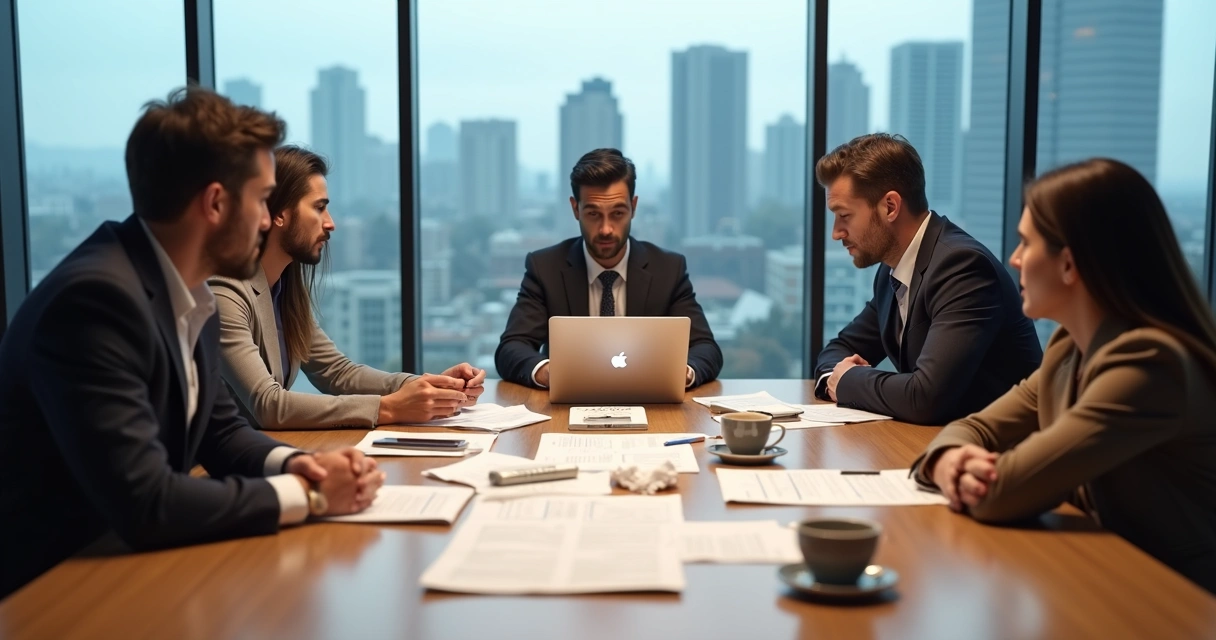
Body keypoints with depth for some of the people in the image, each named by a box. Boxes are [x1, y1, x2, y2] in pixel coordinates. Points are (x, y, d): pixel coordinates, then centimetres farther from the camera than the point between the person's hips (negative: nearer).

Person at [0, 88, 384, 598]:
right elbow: (144, 503, -29)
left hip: (122, 562, 8)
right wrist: (307, 495, -19)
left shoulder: (190, 295, 2)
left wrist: (294, 464, -7)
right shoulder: (96, 296, -24)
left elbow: (221, 430, 12)